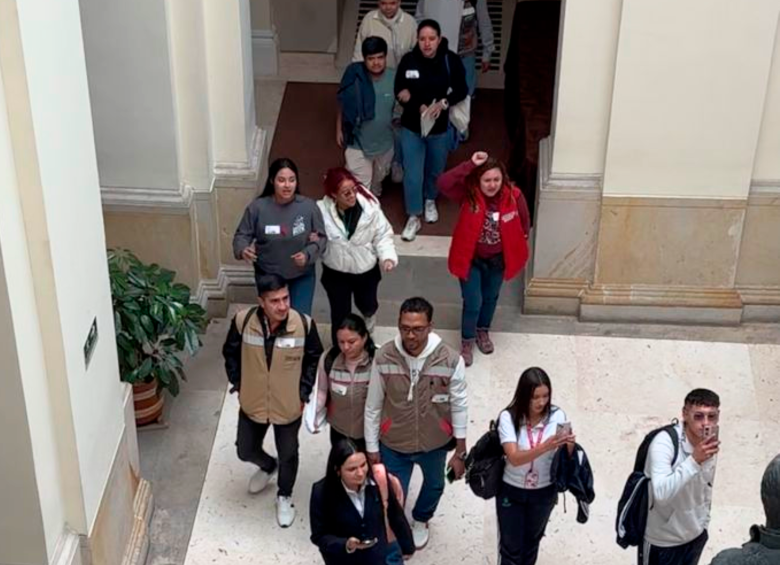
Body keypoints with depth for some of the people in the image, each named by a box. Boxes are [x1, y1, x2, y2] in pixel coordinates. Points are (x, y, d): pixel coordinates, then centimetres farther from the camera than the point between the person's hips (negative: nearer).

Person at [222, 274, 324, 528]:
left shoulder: (304, 324, -24)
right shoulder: (243, 321, -22)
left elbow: (314, 359, -5)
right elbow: (231, 353, -2)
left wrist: (303, 393, -5)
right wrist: (238, 385, -2)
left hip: (288, 406, -1)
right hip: (252, 403, 1)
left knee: (288, 454, 17)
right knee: (246, 451, 20)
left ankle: (284, 497, 46)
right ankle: (268, 466, 56)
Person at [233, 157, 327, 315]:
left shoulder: (308, 206, -17)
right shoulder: (257, 207, -18)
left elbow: (321, 237, -8)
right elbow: (242, 235, -9)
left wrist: (308, 254, -26)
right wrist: (243, 250, -31)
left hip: (302, 275, 0)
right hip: (268, 275, 0)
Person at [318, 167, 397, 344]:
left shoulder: (369, 205, -23)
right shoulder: (322, 210, -25)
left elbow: (383, 234, -12)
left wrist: (387, 256, -24)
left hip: (366, 269, 2)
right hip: (336, 272, -2)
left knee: (367, 305, 25)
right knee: (340, 314, 9)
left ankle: (369, 333, 61)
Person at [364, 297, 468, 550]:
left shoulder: (450, 360, -25)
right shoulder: (384, 357, -22)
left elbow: (459, 407, -12)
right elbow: (373, 406, -9)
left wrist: (460, 452, -6)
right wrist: (372, 448, -3)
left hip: (434, 443, 1)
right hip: (393, 444, -1)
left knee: (434, 485, 29)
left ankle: (420, 520, 63)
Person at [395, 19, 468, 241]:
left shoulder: (451, 60, -17)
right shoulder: (408, 60, -16)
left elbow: (461, 90, -8)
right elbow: (399, 92, -8)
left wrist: (443, 103, -26)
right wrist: (419, 107, -25)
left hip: (441, 127, 1)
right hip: (412, 127, -1)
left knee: (435, 169, 23)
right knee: (412, 174, 3)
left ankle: (430, 200, 52)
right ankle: (413, 217, 21)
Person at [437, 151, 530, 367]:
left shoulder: (513, 196, -19)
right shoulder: (468, 193, -23)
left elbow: (524, 222, -1)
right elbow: (443, 183, -41)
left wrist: (515, 246, 7)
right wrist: (470, 164, -44)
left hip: (498, 259, 3)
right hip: (471, 258, -3)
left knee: (490, 298, 23)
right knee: (473, 302, 2)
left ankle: (483, 331, 50)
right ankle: (467, 342, 27)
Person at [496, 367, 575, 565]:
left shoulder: (557, 416, -15)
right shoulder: (508, 417, -21)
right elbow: (514, 458, -31)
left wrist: (570, 445, -37)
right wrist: (545, 446, -45)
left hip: (543, 492, 2)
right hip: (511, 491, -2)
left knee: (531, 541, 22)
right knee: (511, 546, 8)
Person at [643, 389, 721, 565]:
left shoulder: (711, 442, -7)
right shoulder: (664, 443, -29)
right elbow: (661, 494, -40)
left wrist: (703, 522, 15)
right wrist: (694, 460, -44)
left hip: (695, 535, 6)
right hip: (662, 540, -6)